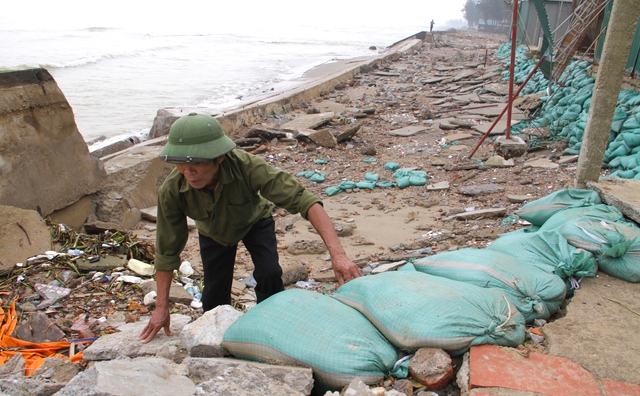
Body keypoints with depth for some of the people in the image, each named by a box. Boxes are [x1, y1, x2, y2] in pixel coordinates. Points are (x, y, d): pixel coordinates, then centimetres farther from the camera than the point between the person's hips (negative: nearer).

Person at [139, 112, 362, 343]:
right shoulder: (171, 191, -35)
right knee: (215, 291, 2)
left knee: (269, 273, -20)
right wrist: (161, 306, -16)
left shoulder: (247, 166, -44)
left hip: (254, 222, -1)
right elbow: (167, 250, -21)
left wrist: (337, 254, -59)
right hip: (213, 233, 2)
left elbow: (304, 200, -48)